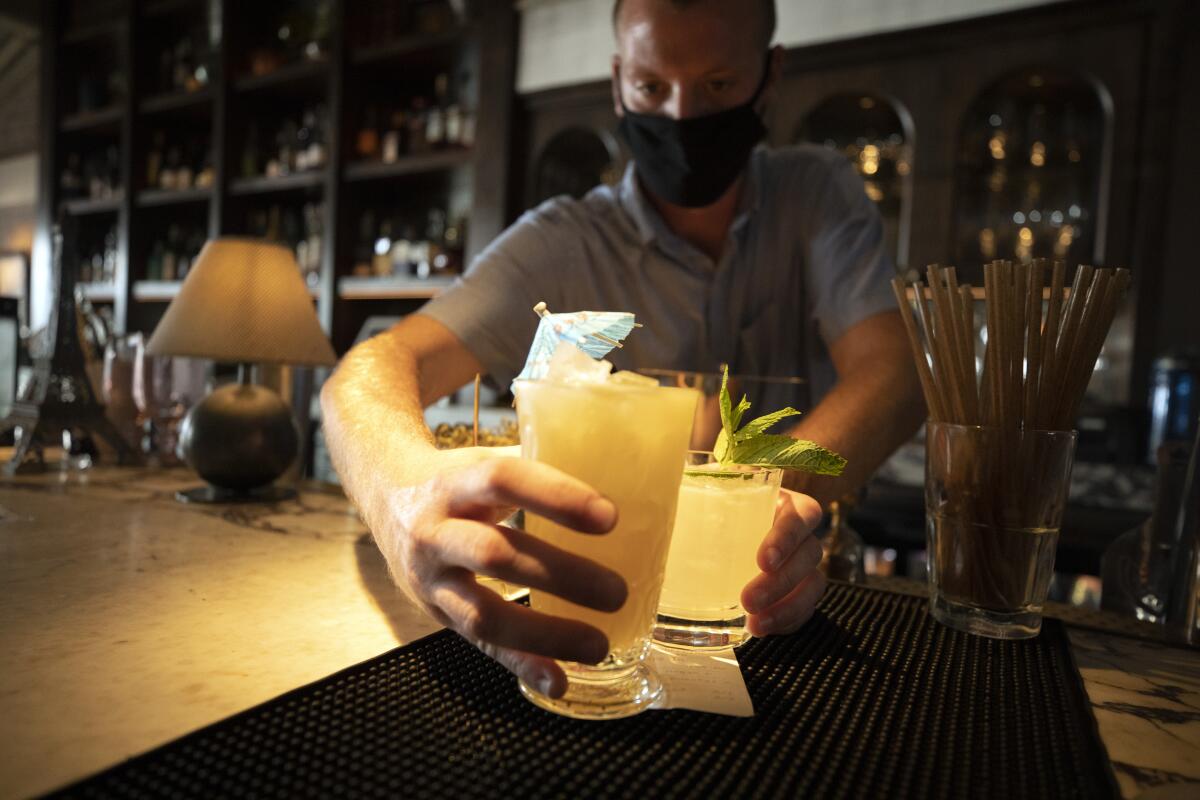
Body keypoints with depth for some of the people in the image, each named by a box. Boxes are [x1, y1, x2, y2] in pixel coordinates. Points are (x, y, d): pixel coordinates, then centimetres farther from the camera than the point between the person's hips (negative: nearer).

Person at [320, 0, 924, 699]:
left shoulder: (819, 195, -3)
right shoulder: (561, 244, -10)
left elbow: (891, 372, -17)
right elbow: (375, 369, -22)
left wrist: (779, 492, -38)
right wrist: (407, 492, -47)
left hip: (778, 614, 1)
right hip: (610, 594, 0)